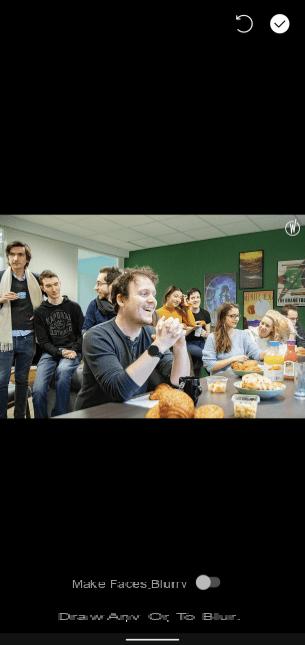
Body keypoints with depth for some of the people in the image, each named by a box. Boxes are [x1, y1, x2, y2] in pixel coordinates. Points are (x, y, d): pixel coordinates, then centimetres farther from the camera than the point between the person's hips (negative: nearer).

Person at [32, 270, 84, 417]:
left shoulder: (73, 306, 7)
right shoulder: (40, 312, 8)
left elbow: (82, 333, 6)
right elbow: (43, 341, 3)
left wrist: (75, 350, -11)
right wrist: (60, 352, -13)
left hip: (73, 351, -1)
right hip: (50, 353, 1)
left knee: (63, 370, -36)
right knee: (38, 390, -23)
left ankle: (59, 415, -19)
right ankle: (41, 417, 3)